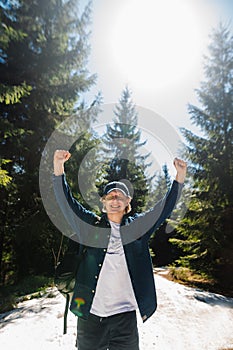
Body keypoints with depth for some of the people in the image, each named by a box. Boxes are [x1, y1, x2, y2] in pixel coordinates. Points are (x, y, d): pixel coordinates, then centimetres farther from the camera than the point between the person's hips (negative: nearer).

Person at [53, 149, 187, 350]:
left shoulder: (137, 226, 4)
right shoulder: (90, 225, 1)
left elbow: (164, 208, 3)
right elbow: (67, 203, -4)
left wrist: (180, 177, -4)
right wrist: (59, 168, -15)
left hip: (126, 315, 1)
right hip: (91, 313, -1)